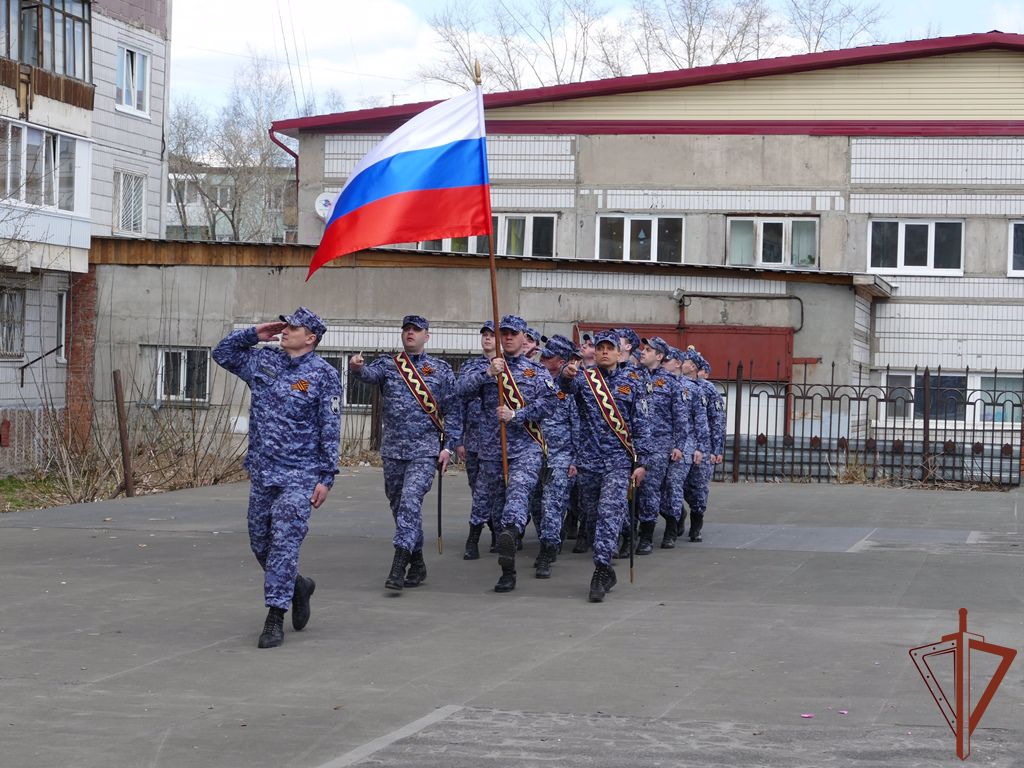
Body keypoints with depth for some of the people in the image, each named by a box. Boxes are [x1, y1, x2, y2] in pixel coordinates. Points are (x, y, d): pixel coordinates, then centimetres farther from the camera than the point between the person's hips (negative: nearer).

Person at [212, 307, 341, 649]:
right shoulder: (263, 360, 8)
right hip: (262, 472, 6)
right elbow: (222, 352, 21)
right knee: (260, 544, 13)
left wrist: (326, 478, -11)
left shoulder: (323, 375, -7)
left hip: (298, 476, -6)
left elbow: (330, 431, -7)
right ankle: (298, 586, 36)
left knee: (283, 544, -10)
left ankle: (275, 618, -6)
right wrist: (254, 334, 6)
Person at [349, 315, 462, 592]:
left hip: (425, 449, -3)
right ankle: (417, 565, 23)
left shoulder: (441, 369, 5)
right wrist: (357, 367, -38)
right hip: (393, 449, 4)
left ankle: (399, 567, -22)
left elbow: (453, 409, 5)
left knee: (410, 500, -18)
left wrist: (449, 445, -3)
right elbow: (370, 374, -15)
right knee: (399, 506, 9)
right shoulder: (388, 364, 8)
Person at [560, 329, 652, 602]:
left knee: (610, 514, -14)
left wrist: (642, 462, 1)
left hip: (619, 460, -2)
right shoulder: (584, 378, 5)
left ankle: (601, 573, -18)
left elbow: (641, 426, 6)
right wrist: (566, 375, -43)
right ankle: (607, 569, 25)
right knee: (593, 512, 10)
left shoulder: (630, 384, 6)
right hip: (588, 460, 2)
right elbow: (567, 386, -19)